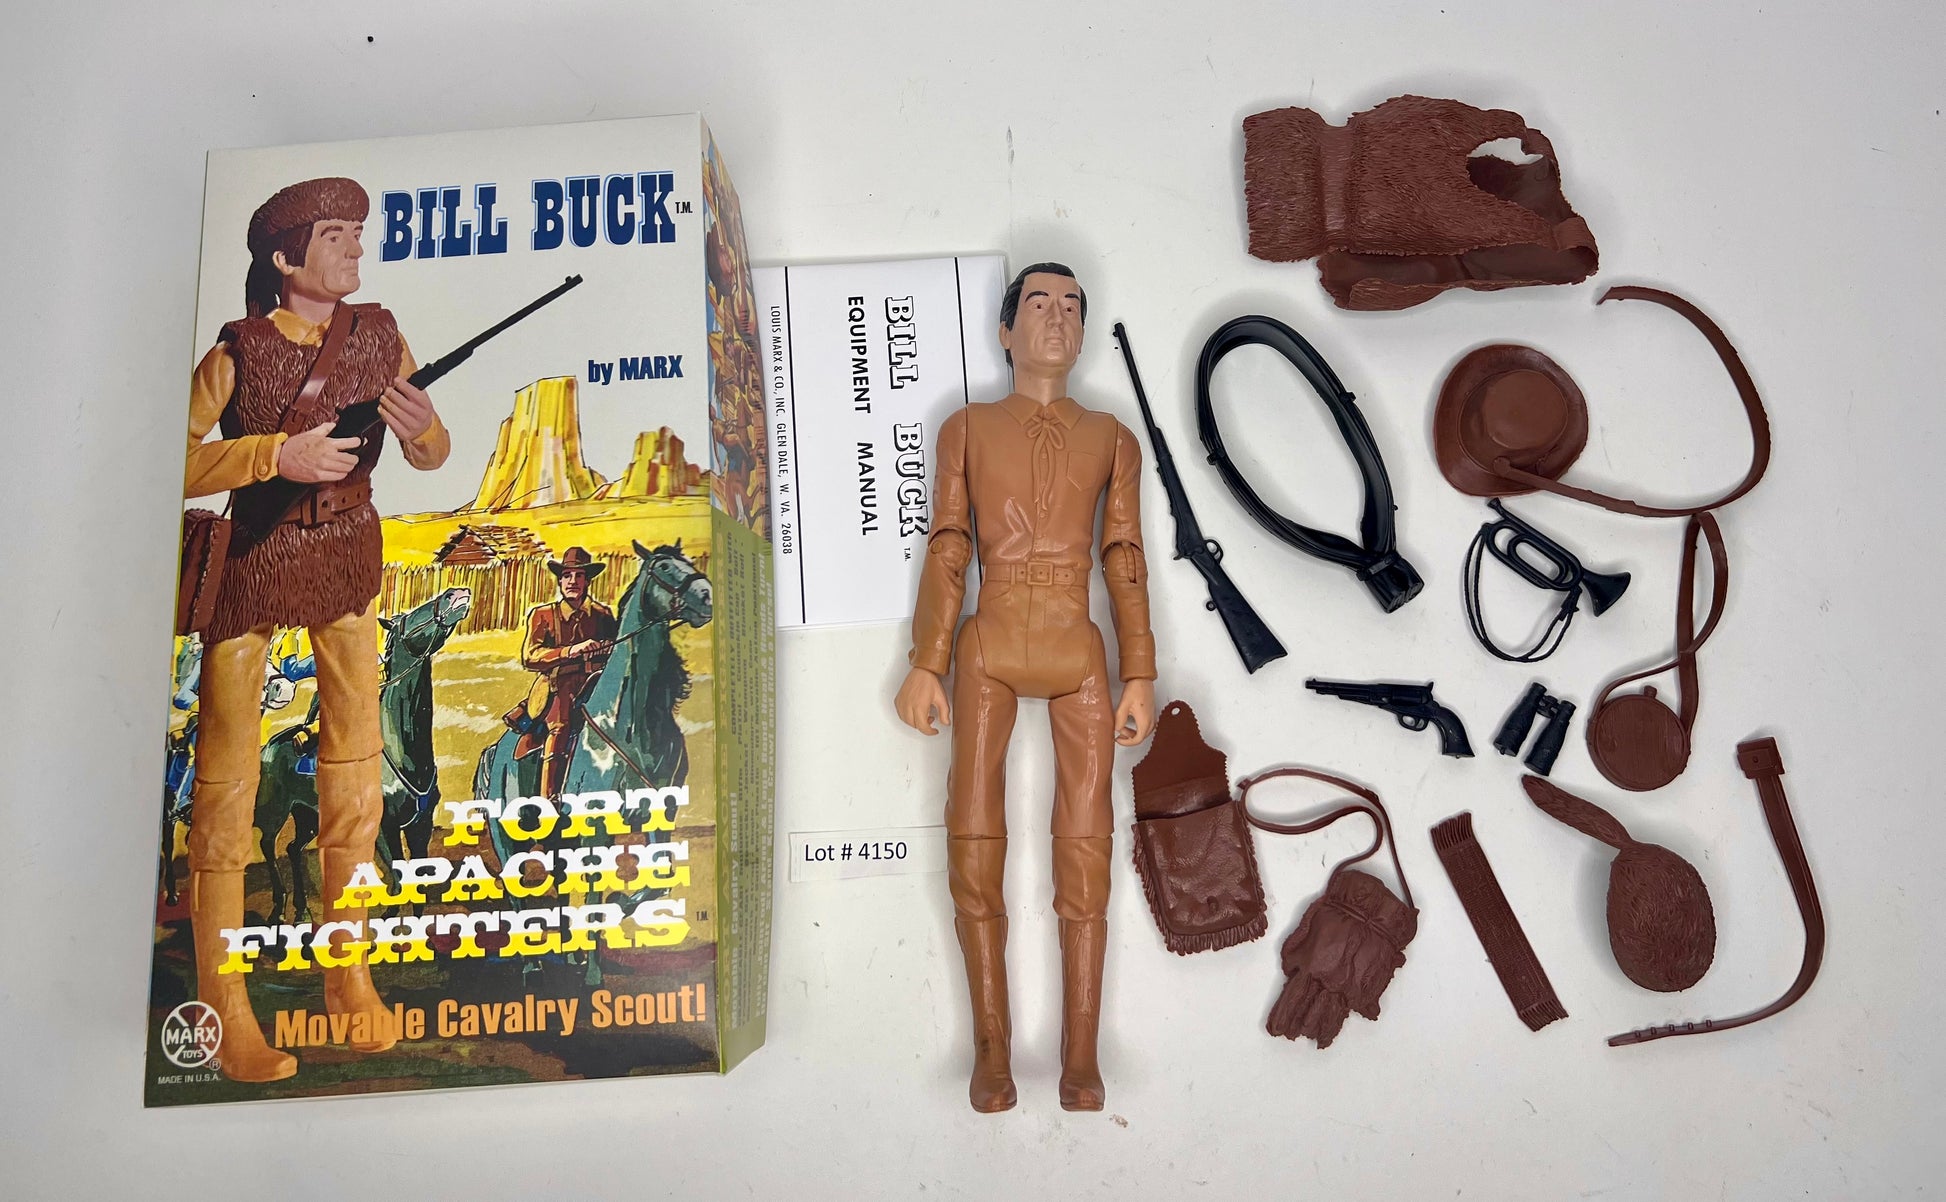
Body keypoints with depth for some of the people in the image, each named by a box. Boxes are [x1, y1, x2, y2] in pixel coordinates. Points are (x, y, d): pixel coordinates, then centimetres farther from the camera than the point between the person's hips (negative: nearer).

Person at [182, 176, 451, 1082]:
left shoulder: (377, 334, -1)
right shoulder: (236, 351, -12)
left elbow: (431, 455, 4)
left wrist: (421, 430, -18)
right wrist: (277, 454, -24)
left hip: (350, 555, 4)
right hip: (250, 563, -4)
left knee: (355, 762, 8)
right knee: (227, 772, -1)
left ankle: (350, 973, 22)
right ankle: (222, 1003, 10)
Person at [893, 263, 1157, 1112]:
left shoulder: (1111, 439, 14)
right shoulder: (967, 430, 12)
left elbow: (1125, 562, 9)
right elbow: (946, 553, 6)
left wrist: (1140, 676, 2)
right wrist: (927, 665, -1)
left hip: (1080, 656, 1)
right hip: (989, 651, 0)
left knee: (1084, 853, -3)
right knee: (975, 850, -4)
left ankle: (1080, 1053, 6)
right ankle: (992, 1049, 8)